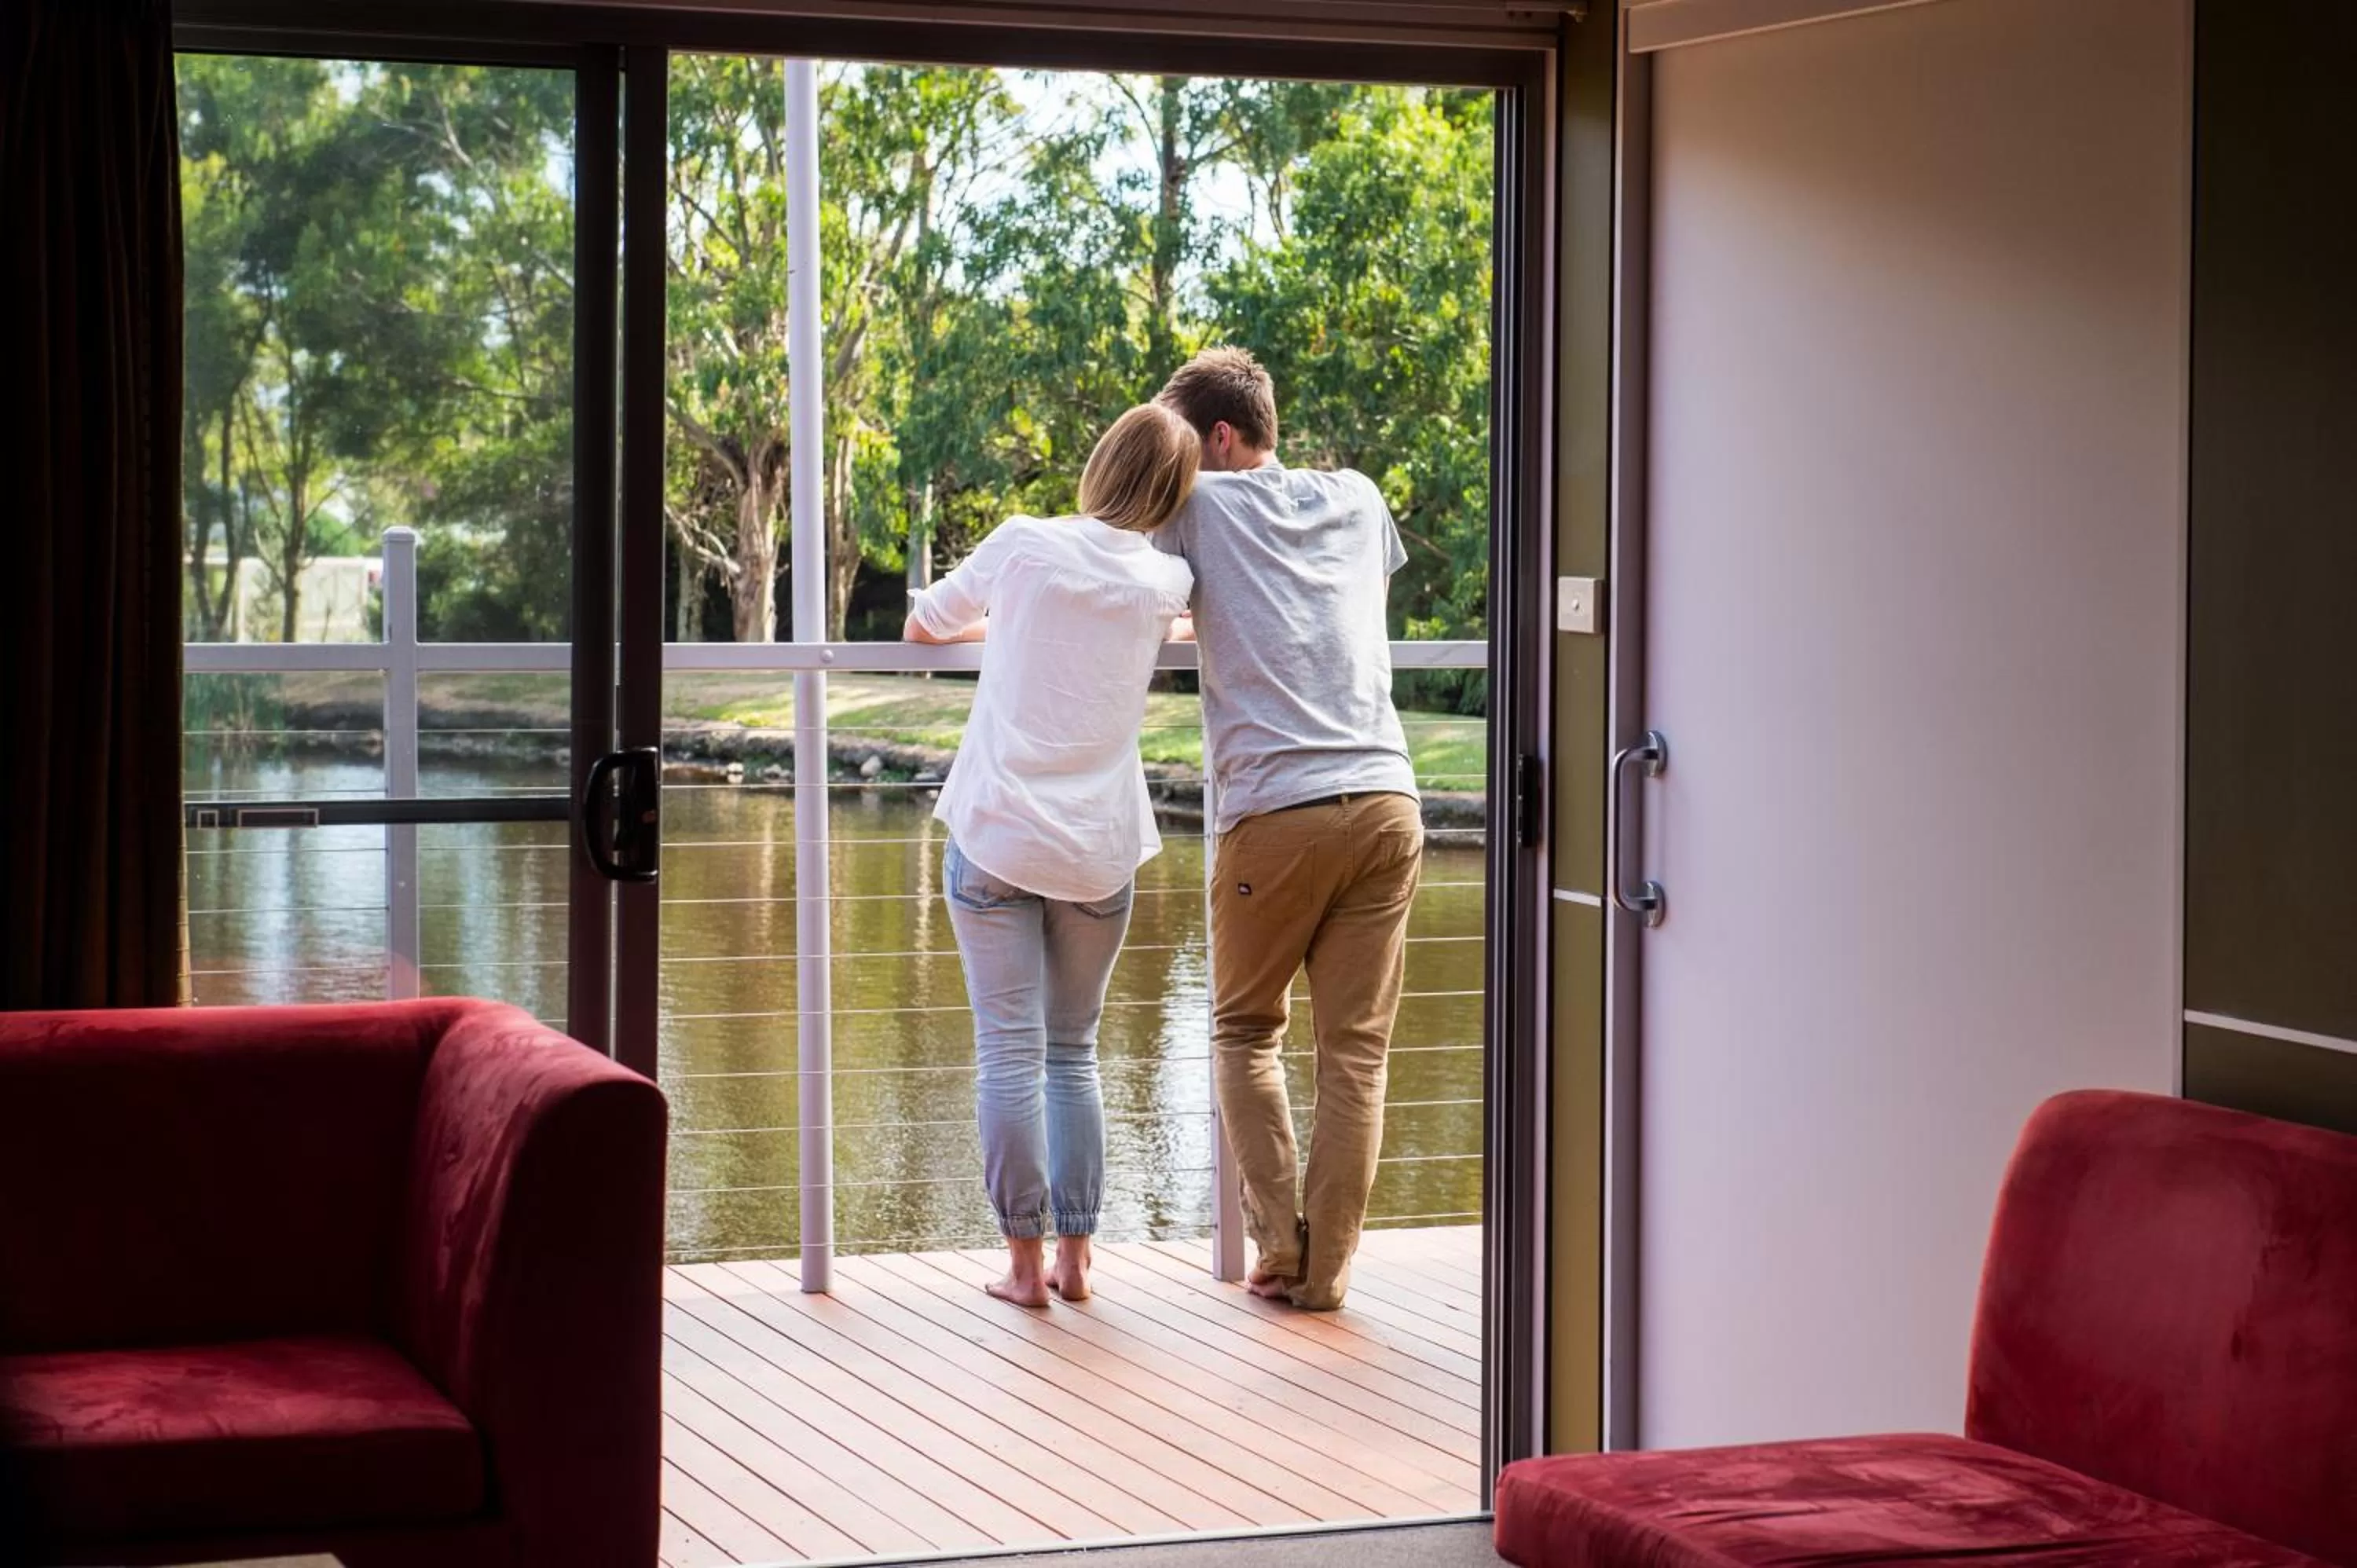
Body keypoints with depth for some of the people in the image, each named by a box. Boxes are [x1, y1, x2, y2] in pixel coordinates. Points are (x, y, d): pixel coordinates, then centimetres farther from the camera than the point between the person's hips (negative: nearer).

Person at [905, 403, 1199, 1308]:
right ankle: (1075, 1257, 13)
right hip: (1101, 851, 2)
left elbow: (921, 627, 13)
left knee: (1011, 1054, 1)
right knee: (1073, 1054, 14)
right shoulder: (1166, 586, 1)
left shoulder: (1025, 545, -3)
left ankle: (1025, 1261, 1)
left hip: (997, 840, -2)